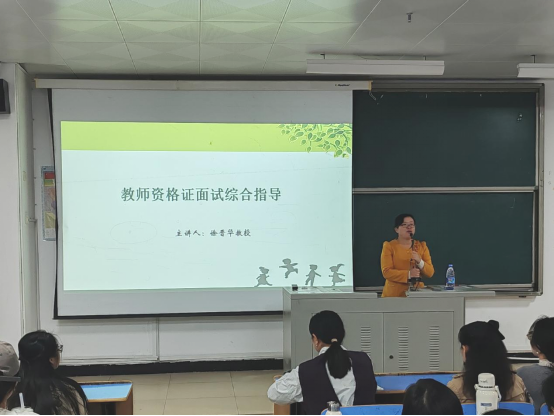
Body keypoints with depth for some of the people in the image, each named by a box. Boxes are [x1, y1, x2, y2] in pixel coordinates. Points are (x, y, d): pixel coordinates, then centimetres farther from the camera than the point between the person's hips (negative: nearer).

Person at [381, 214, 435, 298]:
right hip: (394, 294, -2)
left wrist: (419, 261, -15)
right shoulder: (389, 246, -1)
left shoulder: (422, 246, 9)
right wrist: (408, 274, -21)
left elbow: (430, 273, 3)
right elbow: (386, 272, -11)